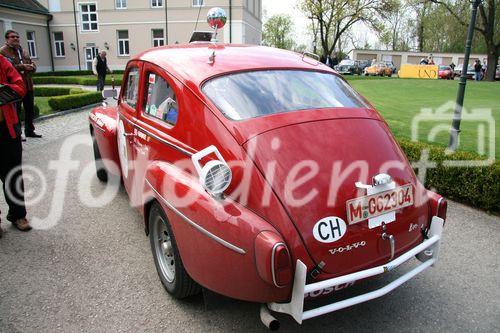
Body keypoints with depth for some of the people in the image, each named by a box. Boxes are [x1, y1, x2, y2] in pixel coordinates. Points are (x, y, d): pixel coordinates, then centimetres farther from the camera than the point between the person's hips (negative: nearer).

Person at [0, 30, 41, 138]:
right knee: (16, 112, -2)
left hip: (28, 85, 7)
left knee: (30, 110, 13)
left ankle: (29, 131, 25)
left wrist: (31, 67, -7)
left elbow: (33, 65, 16)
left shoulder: (23, 51, 19)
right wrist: (22, 67, -21)